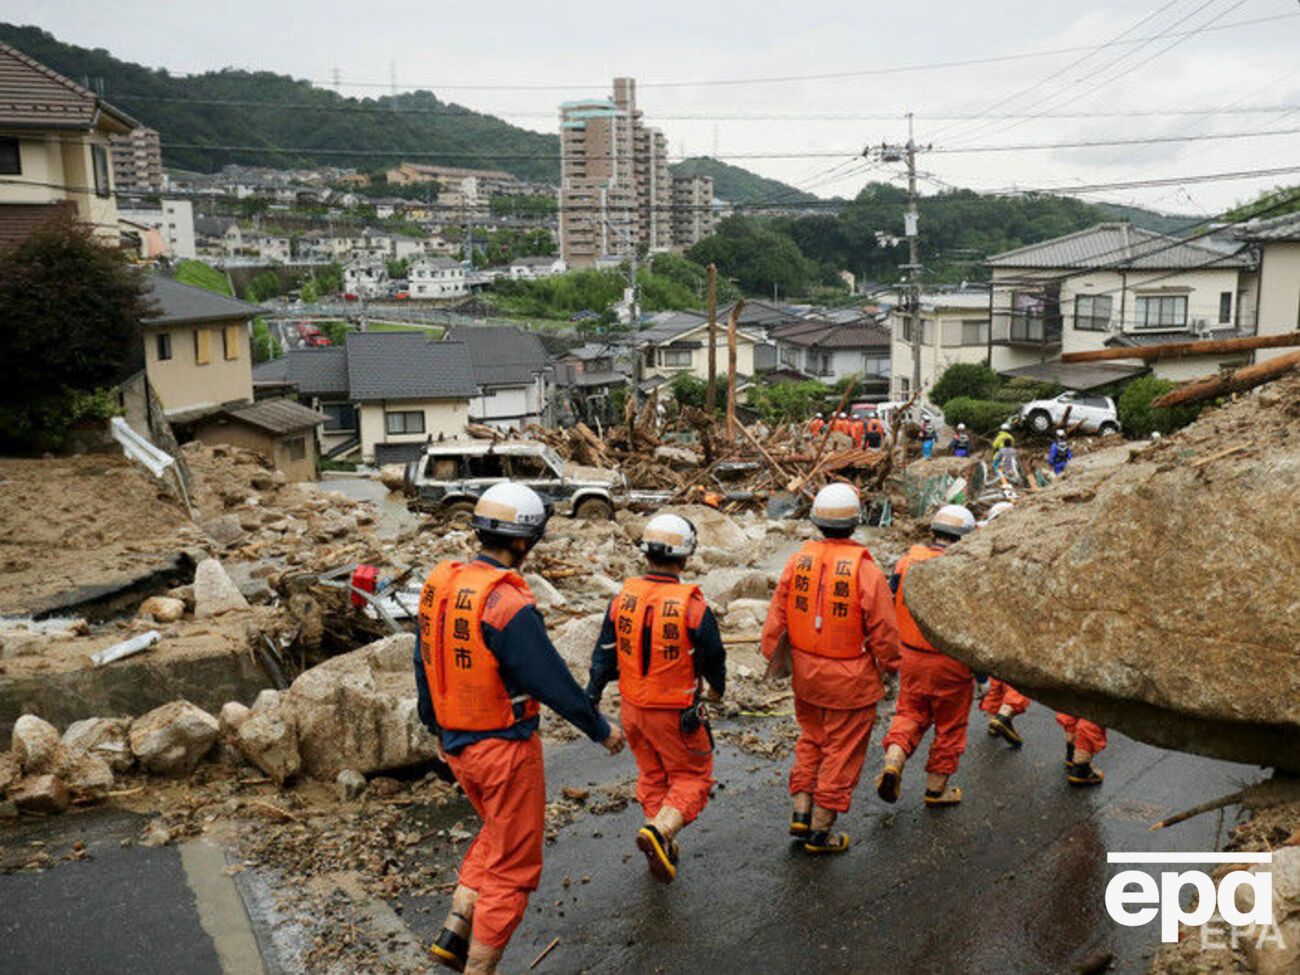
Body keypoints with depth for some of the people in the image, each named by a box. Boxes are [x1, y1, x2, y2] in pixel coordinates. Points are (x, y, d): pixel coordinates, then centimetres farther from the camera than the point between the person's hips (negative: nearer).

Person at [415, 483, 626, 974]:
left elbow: (424, 664, 10)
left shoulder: (440, 584, -1)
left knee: (495, 834, 29)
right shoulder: (508, 605, -25)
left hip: (457, 743, 8)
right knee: (512, 868, 10)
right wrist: (601, 729, -4)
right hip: (505, 748, -8)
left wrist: (437, 727, 24)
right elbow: (553, 682, -19)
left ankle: (455, 933, 23)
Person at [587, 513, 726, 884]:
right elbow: (713, 658, -7)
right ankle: (659, 832, -9)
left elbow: (604, 655, 0)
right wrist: (718, 687, 15)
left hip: (633, 707, 5)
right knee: (692, 777, 12)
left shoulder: (623, 598, -8)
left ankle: (663, 849, 28)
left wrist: (590, 699, 10)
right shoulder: (692, 606, -19)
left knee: (652, 775, 22)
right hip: (675, 714, -5)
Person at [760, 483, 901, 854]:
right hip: (850, 682, -4)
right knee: (842, 751, 10)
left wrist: (774, 656, 16)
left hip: (805, 674, 4)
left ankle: (801, 812, 24)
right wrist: (890, 666, 6)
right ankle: (820, 832, 19)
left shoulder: (797, 561, -5)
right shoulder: (865, 571, -18)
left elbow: (776, 617, 2)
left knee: (811, 740, 24)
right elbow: (884, 631, -12)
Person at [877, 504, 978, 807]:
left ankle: (893, 762, -3)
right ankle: (936, 788, 25)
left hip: (911, 657, 4)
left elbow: (887, 608, 4)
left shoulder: (907, 561, -2)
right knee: (949, 725, 14)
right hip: (950, 663, -3)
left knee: (910, 713, 20)